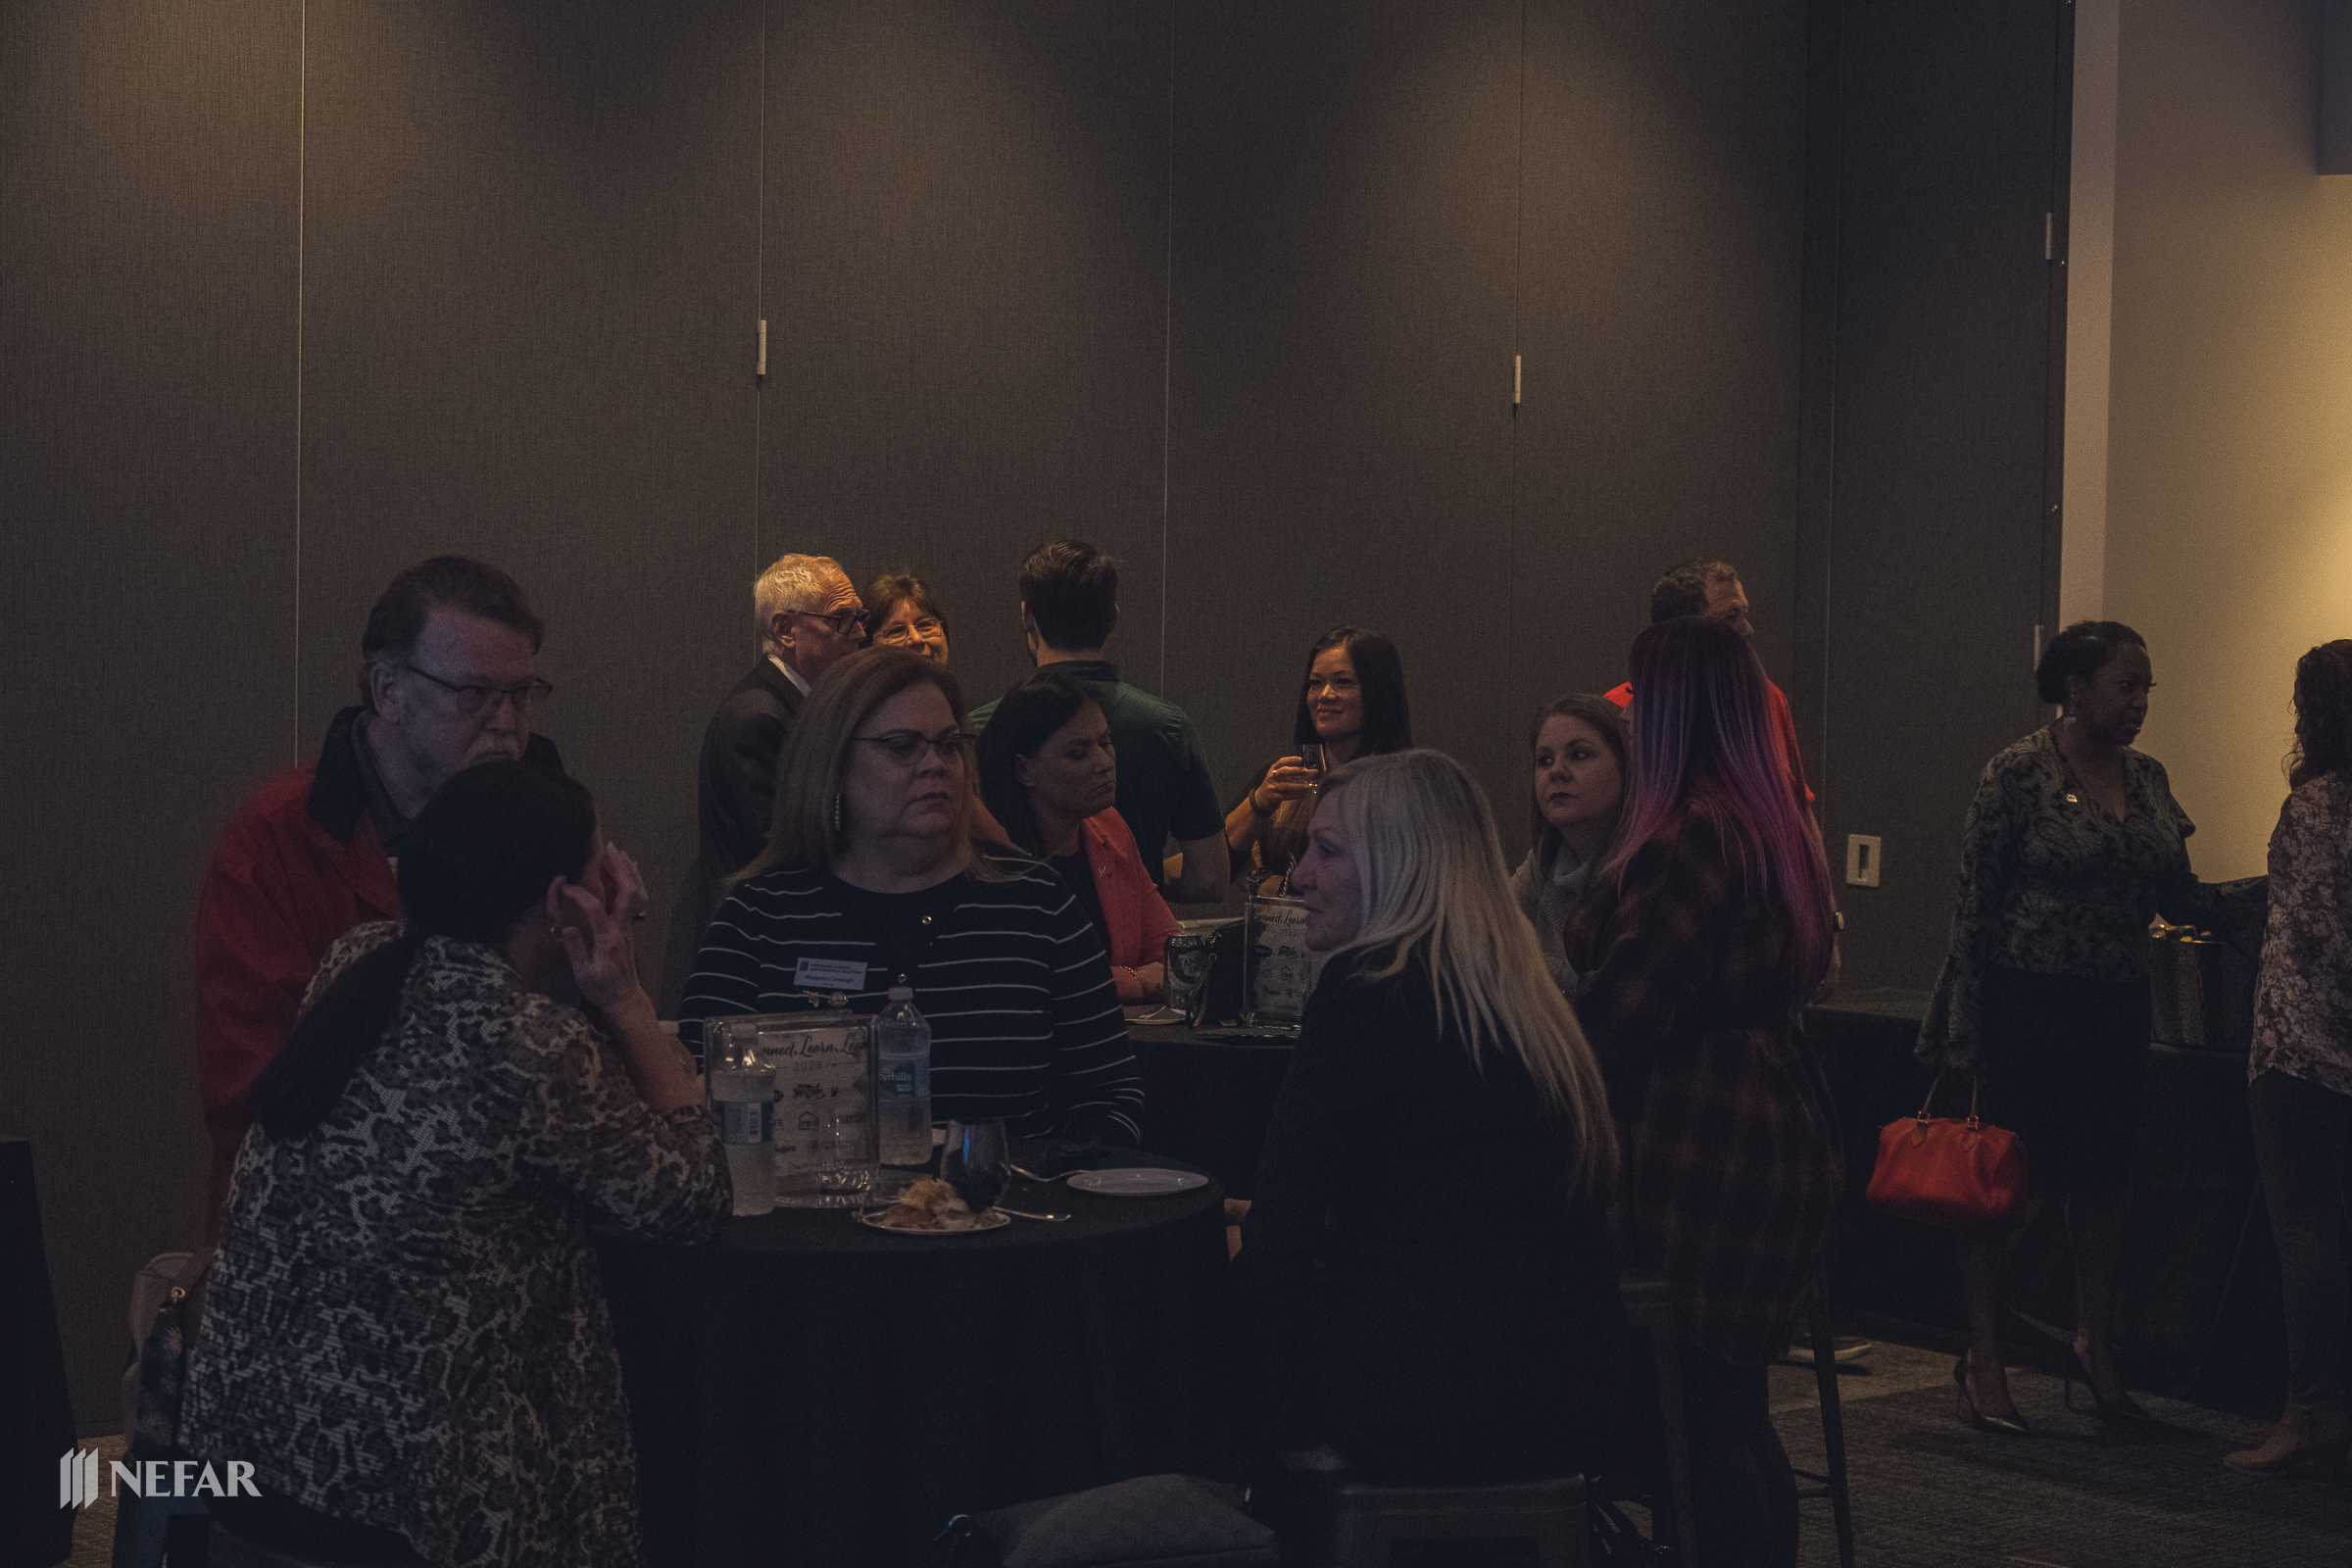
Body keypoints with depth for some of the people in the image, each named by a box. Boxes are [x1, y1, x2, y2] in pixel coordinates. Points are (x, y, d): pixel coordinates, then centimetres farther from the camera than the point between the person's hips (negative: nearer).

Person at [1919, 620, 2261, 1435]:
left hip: (2116, 1008, 6)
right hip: (2026, 999, -6)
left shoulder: (2148, 779, 10)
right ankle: (1983, 1359, 9)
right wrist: (1964, 1027, -11)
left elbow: (2179, 896, 12)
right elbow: (1974, 903, -9)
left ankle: (2096, 1344, 27)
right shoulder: (2018, 774, -9)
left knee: (2106, 1176, 11)